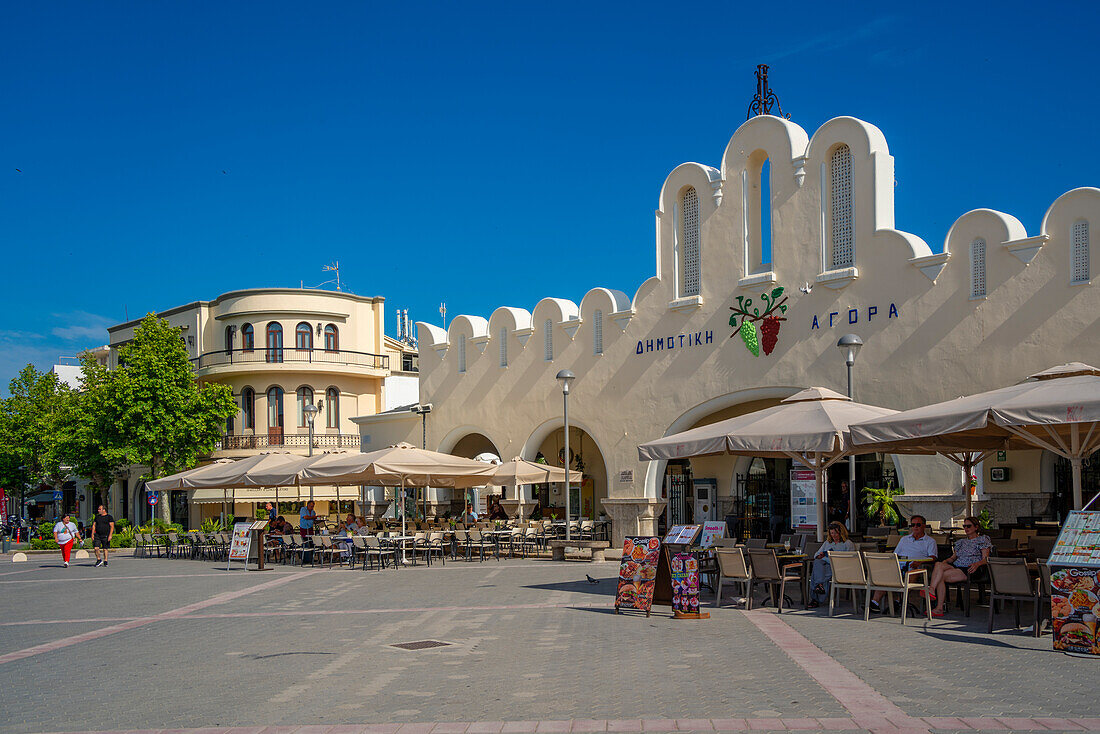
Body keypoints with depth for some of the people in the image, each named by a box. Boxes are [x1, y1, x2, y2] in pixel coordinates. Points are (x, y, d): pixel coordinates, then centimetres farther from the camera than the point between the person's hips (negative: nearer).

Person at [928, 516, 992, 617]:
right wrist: (945, 561, 2)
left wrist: (977, 564, -22)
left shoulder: (983, 540, 11)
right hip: (957, 566, 6)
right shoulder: (961, 542, 31)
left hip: (970, 570, -5)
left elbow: (985, 559, 0)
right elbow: (953, 557, 25)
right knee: (939, 565, -29)